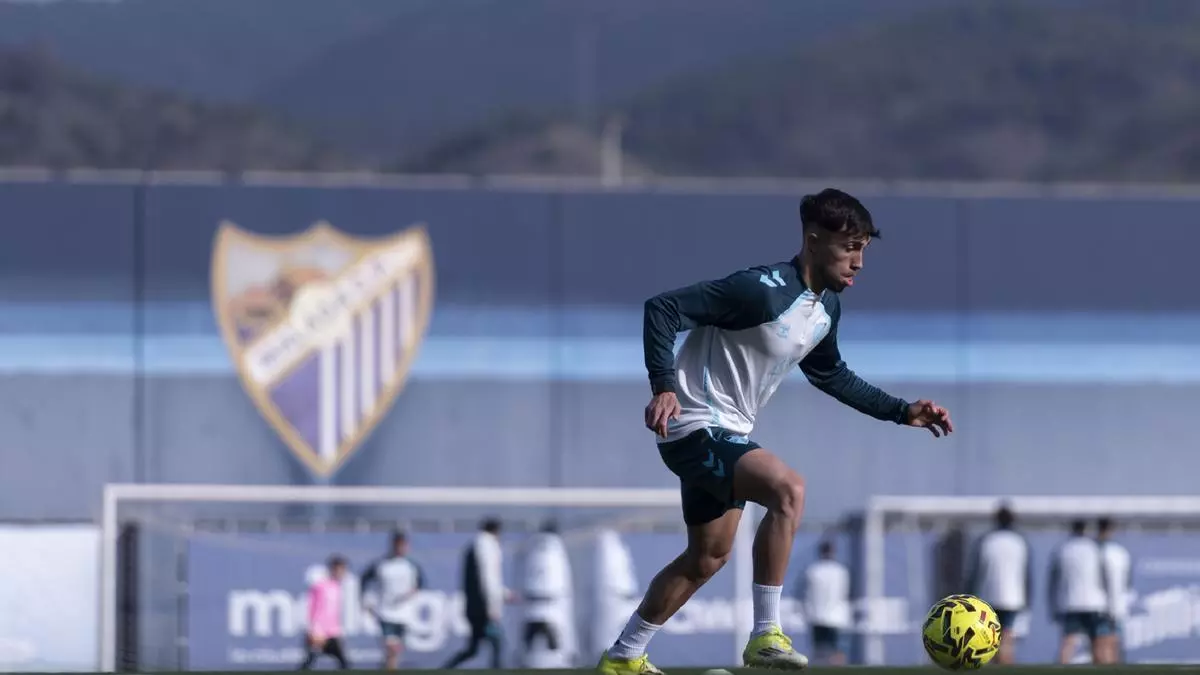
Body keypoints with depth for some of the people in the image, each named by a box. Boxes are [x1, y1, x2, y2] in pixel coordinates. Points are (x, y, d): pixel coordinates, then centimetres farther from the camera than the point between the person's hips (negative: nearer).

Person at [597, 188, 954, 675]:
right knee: (788, 489, -30)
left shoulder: (827, 307, 5)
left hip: (727, 434, 10)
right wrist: (664, 387, -36)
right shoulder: (761, 290, -24)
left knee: (708, 556, 20)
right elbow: (662, 309, -26)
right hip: (696, 427, -10)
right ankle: (766, 636, -24)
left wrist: (902, 412, 16)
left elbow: (830, 375, 23)